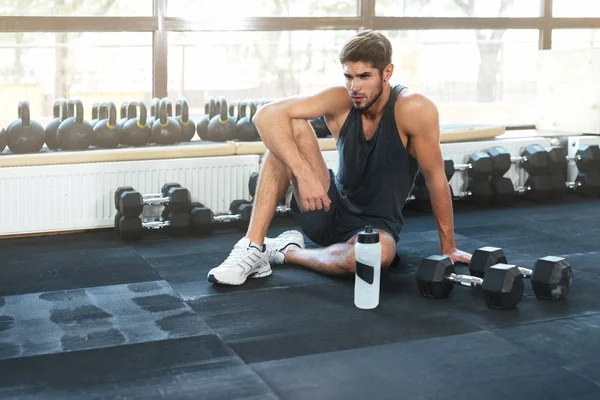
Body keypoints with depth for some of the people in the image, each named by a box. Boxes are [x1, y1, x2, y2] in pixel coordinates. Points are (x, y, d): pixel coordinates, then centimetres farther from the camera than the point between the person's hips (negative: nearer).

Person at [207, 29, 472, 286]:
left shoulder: (414, 109, -20)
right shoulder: (341, 101, -12)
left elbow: (436, 177, -13)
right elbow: (267, 115, -22)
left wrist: (448, 248, -6)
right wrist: (303, 172, -35)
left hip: (377, 226, -2)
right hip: (330, 210, 3)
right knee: (292, 127, -19)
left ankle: (288, 252, -10)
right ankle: (253, 247, -21)